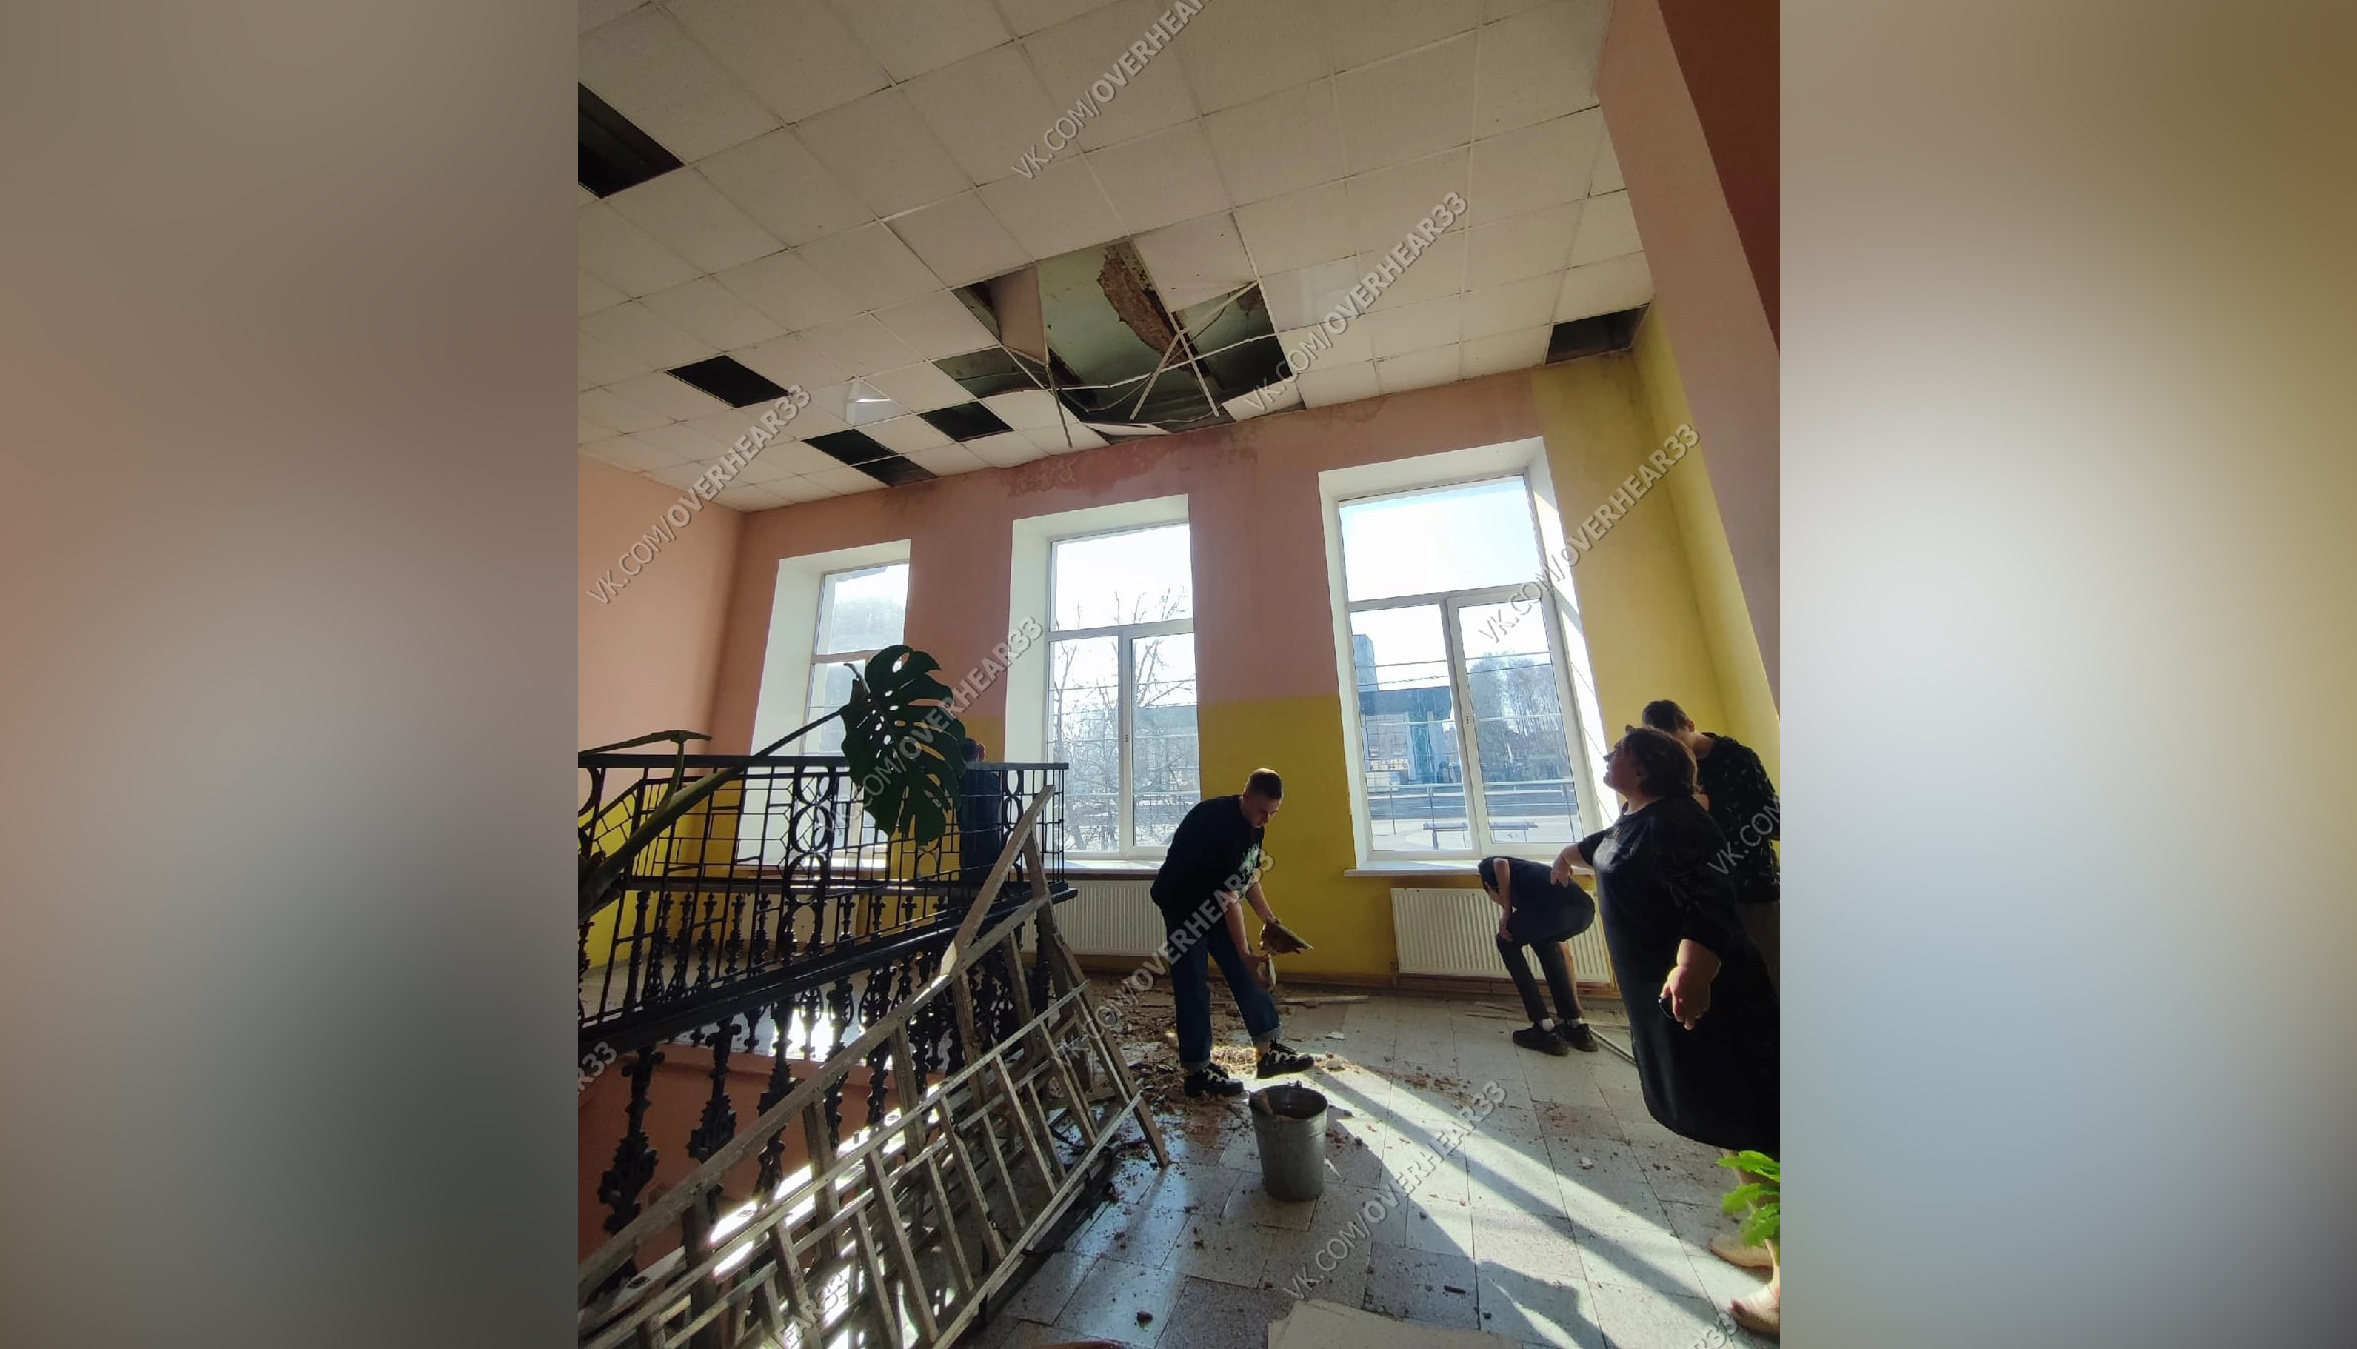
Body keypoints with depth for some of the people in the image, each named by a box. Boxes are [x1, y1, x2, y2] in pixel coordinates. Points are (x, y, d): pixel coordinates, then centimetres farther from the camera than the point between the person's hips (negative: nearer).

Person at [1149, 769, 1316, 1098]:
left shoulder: (1253, 824, -5)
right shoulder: (1218, 824, -33)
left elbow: (1248, 877, 8)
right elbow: (1229, 897, -32)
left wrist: (1268, 919, 2)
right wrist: (1246, 955, -29)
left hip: (1213, 901, 8)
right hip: (1182, 904, -8)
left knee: (1245, 974, 8)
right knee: (1193, 984, -2)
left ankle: (1268, 1050, 20)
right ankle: (1196, 1071, 13)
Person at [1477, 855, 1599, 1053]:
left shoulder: (1488, 865, 29)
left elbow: (1501, 864, -1)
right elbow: (1561, 951, 47)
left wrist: (1506, 913, 8)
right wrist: (1574, 1000, 56)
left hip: (1554, 905, -6)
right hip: (1585, 909, 7)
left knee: (1507, 944, 21)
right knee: (1544, 943, 35)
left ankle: (1546, 1029, 18)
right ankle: (1577, 1026, 33)